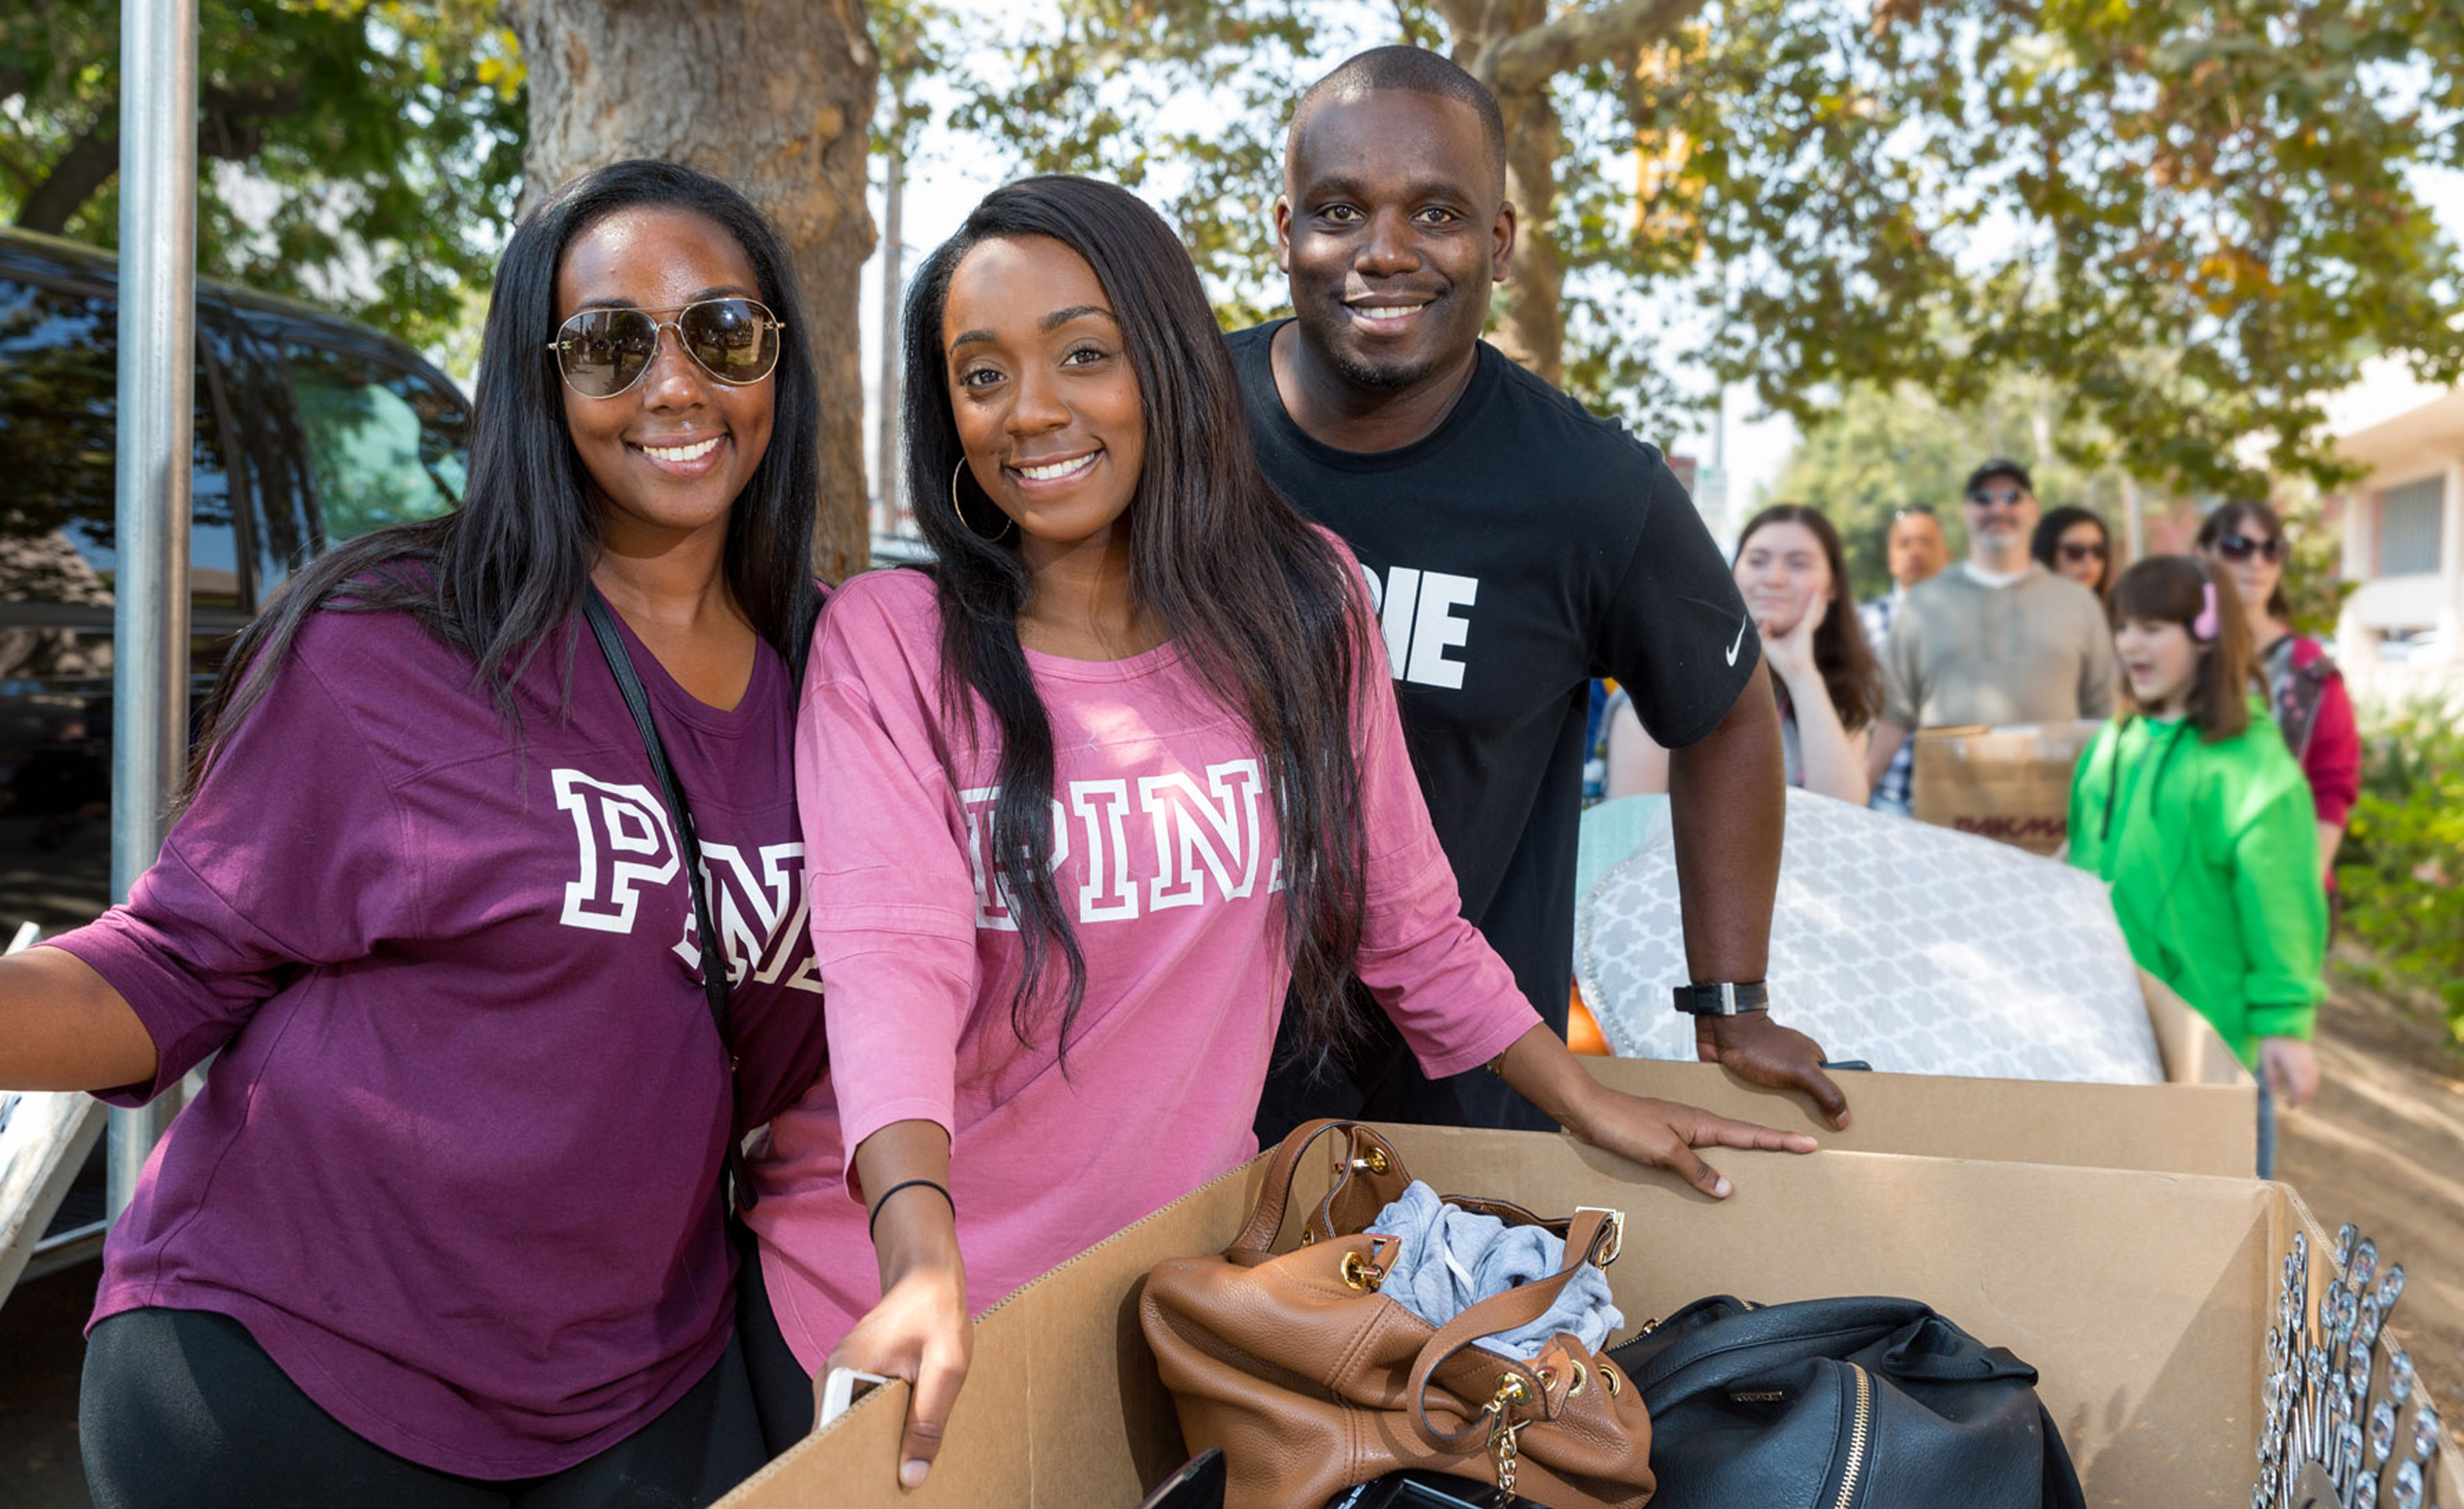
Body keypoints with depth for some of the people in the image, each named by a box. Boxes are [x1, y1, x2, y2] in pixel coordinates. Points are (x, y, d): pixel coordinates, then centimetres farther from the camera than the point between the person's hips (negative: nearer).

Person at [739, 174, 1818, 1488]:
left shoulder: (1300, 606, -4)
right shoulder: (886, 642, -13)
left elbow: (1404, 921, 6)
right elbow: (891, 959, -25)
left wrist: (1593, 1109, 10)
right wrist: (927, 1267, -39)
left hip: (1180, 1266, 3)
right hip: (888, 1289, -2)